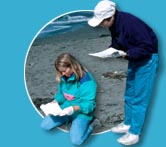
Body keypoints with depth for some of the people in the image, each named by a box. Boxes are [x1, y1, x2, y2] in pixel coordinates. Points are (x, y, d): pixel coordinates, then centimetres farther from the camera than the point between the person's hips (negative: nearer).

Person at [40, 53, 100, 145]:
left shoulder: (86, 80, -25)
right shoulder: (63, 77, -3)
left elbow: (89, 104, -23)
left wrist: (74, 108, -37)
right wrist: (54, 102, -7)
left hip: (82, 111, -7)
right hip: (66, 109, 7)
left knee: (76, 140, -26)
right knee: (44, 125, -1)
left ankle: (92, 123, 2)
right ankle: (70, 119, 15)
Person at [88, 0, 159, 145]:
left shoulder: (130, 23, -31)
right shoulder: (114, 24, -5)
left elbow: (147, 47, -28)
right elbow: (117, 43, 10)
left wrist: (126, 54, -31)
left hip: (146, 60, -9)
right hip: (134, 59, 9)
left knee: (139, 98, -4)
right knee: (129, 95, 17)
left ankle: (134, 133, 7)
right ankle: (127, 124, 32)